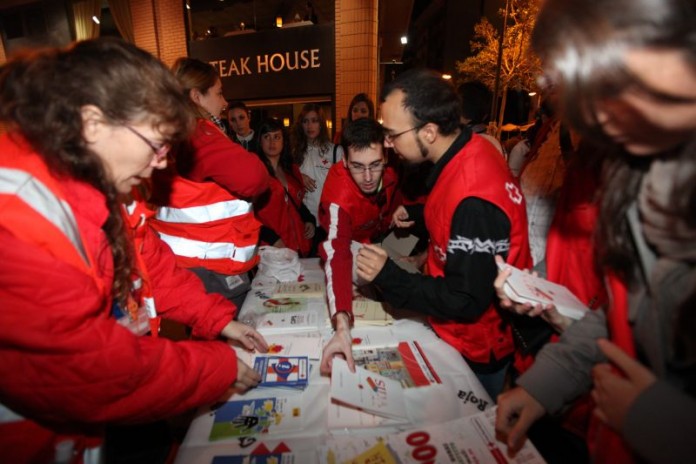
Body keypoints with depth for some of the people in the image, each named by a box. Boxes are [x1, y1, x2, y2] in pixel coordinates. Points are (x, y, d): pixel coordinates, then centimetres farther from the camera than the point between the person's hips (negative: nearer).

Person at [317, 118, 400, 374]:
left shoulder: (390, 172, -28)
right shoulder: (339, 193, -45)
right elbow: (337, 255, -57)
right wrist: (342, 326, -69)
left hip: (376, 236, 4)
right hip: (347, 239, -4)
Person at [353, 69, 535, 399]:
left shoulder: (474, 199, -35)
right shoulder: (469, 151, -5)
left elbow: (467, 301, -29)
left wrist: (389, 278, -27)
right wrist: (417, 213, 2)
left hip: (475, 352, -8)